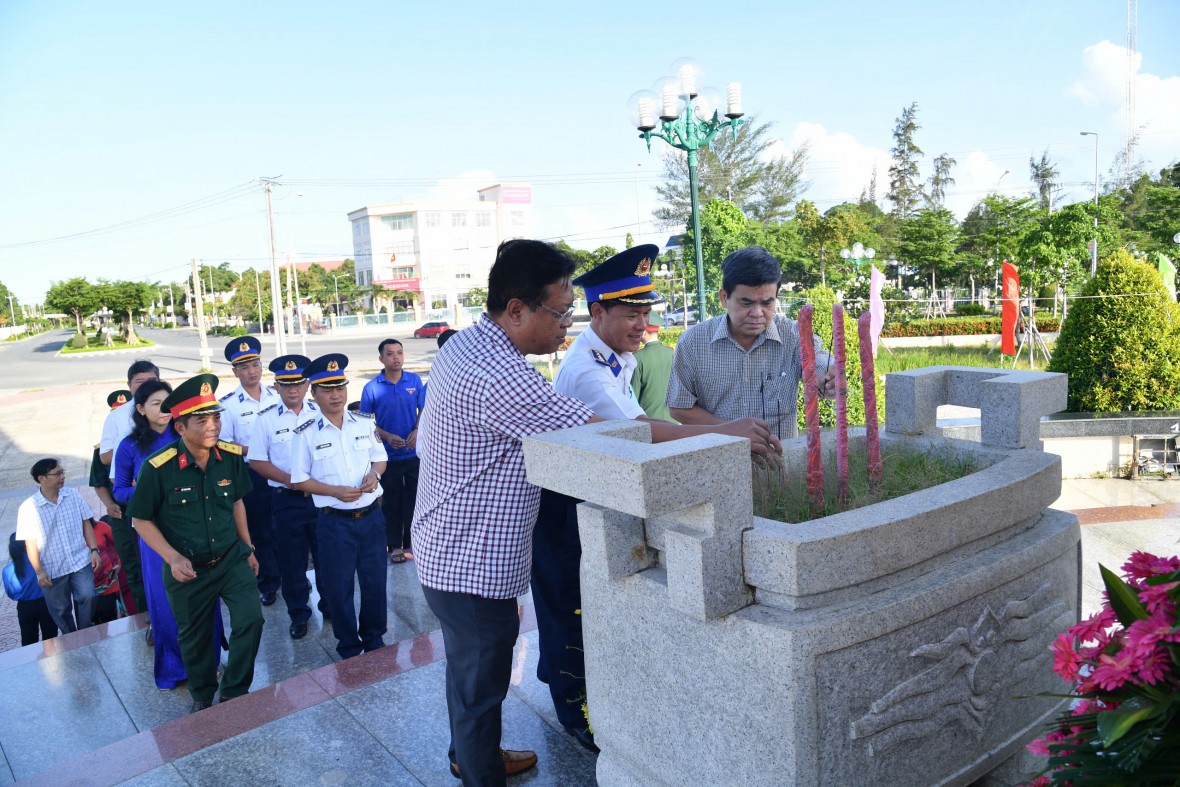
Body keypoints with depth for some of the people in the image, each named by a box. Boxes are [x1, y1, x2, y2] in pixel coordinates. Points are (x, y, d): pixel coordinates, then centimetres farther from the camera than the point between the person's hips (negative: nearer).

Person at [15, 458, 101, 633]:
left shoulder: (73, 495, -1)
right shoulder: (28, 508, -10)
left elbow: (86, 524, 6)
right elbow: (30, 543, -7)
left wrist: (94, 550, -2)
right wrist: (39, 572, -10)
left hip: (81, 561, 1)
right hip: (52, 569, -1)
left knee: (87, 597, -10)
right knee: (61, 611, 10)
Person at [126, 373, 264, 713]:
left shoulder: (232, 456, -10)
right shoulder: (158, 468, -20)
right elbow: (141, 519, -8)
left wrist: (248, 548, 11)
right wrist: (173, 558, -18)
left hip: (232, 558, 2)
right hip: (187, 569, -1)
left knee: (250, 620, -12)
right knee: (194, 638, 15)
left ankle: (234, 693, 13)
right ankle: (203, 697, 43)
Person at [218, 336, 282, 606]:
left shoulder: (277, 395, 1)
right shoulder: (228, 404, -7)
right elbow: (224, 444, -6)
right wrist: (252, 450, -19)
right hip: (251, 475, -2)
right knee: (259, 531, 10)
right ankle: (268, 583, 26)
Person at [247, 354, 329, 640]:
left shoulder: (320, 414, 0)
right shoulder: (267, 419, -2)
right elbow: (257, 461, -1)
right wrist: (291, 480, -12)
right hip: (286, 499, 0)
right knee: (292, 560, 10)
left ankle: (330, 606, 29)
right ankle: (298, 613, 26)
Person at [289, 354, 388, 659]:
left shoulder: (365, 424, 1)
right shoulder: (306, 434, -7)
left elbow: (380, 458, 12)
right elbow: (299, 479, -4)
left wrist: (374, 474, -10)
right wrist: (336, 492, -16)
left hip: (372, 516, 3)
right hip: (334, 522, -2)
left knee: (375, 581, 14)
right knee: (338, 586, 9)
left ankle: (374, 639, 34)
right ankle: (349, 647, 28)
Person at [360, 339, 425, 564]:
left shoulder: (415, 381, -3)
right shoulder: (371, 388, -8)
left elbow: (423, 410, 5)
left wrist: (417, 431, -14)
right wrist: (387, 437, -17)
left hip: (414, 453, 2)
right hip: (388, 455, -1)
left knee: (413, 499, 11)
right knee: (391, 502, 10)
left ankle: (411, 542, 26)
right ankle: (395, 545, 24)